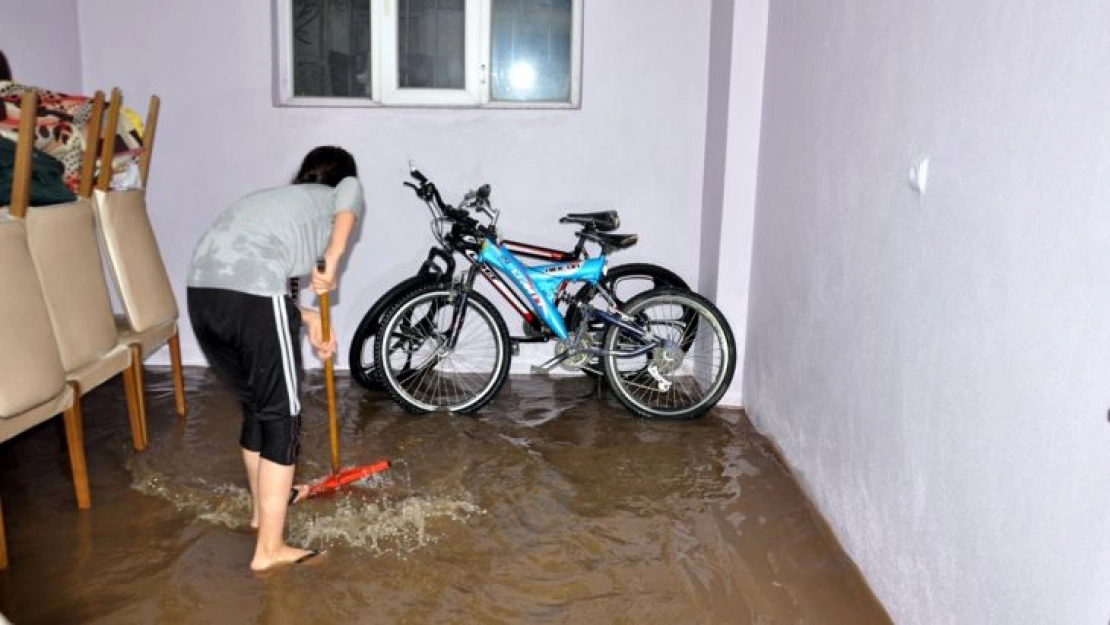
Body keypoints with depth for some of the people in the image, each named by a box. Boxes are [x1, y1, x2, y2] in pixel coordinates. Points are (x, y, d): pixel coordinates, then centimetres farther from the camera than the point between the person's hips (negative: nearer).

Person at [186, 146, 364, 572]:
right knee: (280, 416, 5)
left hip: (201, 291, 7)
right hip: (252, 298, -7)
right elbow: (352, 189, -8)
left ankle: (264, 503, 42)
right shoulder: (335, 197, 18)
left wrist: (310, 320, 31)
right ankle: (269, 549, 8)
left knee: (255, 406, 24)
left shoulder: (277, 198, 36)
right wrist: (332, 263, -6)